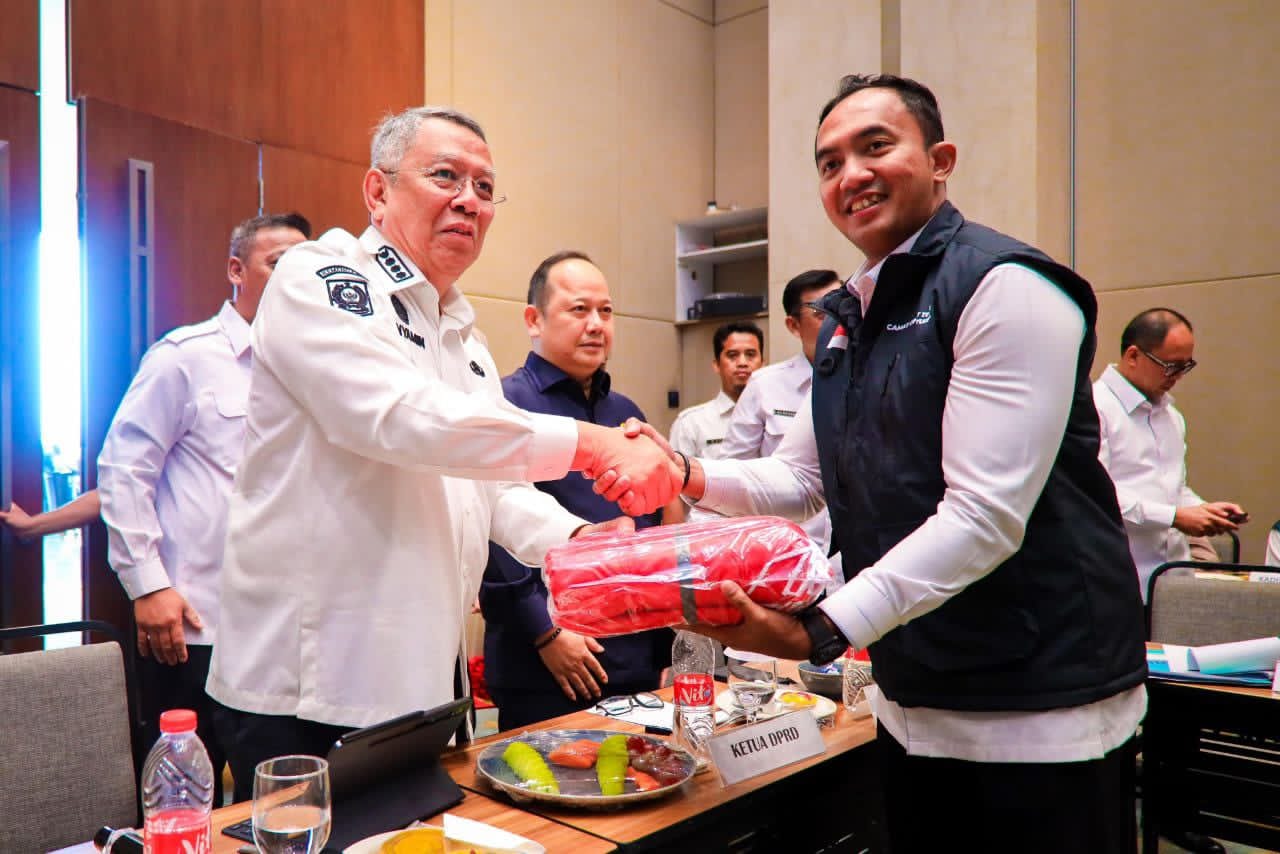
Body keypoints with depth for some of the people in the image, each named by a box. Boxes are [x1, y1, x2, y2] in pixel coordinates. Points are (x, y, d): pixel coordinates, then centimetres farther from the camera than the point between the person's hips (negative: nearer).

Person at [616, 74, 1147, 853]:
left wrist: (820, 632, -28)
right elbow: (799, 478, 12)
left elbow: (986, 517, -24)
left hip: (1039, 716, -7)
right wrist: (688, 475, -5)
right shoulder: (846, 317, 9)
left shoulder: (1003, 287, -16)